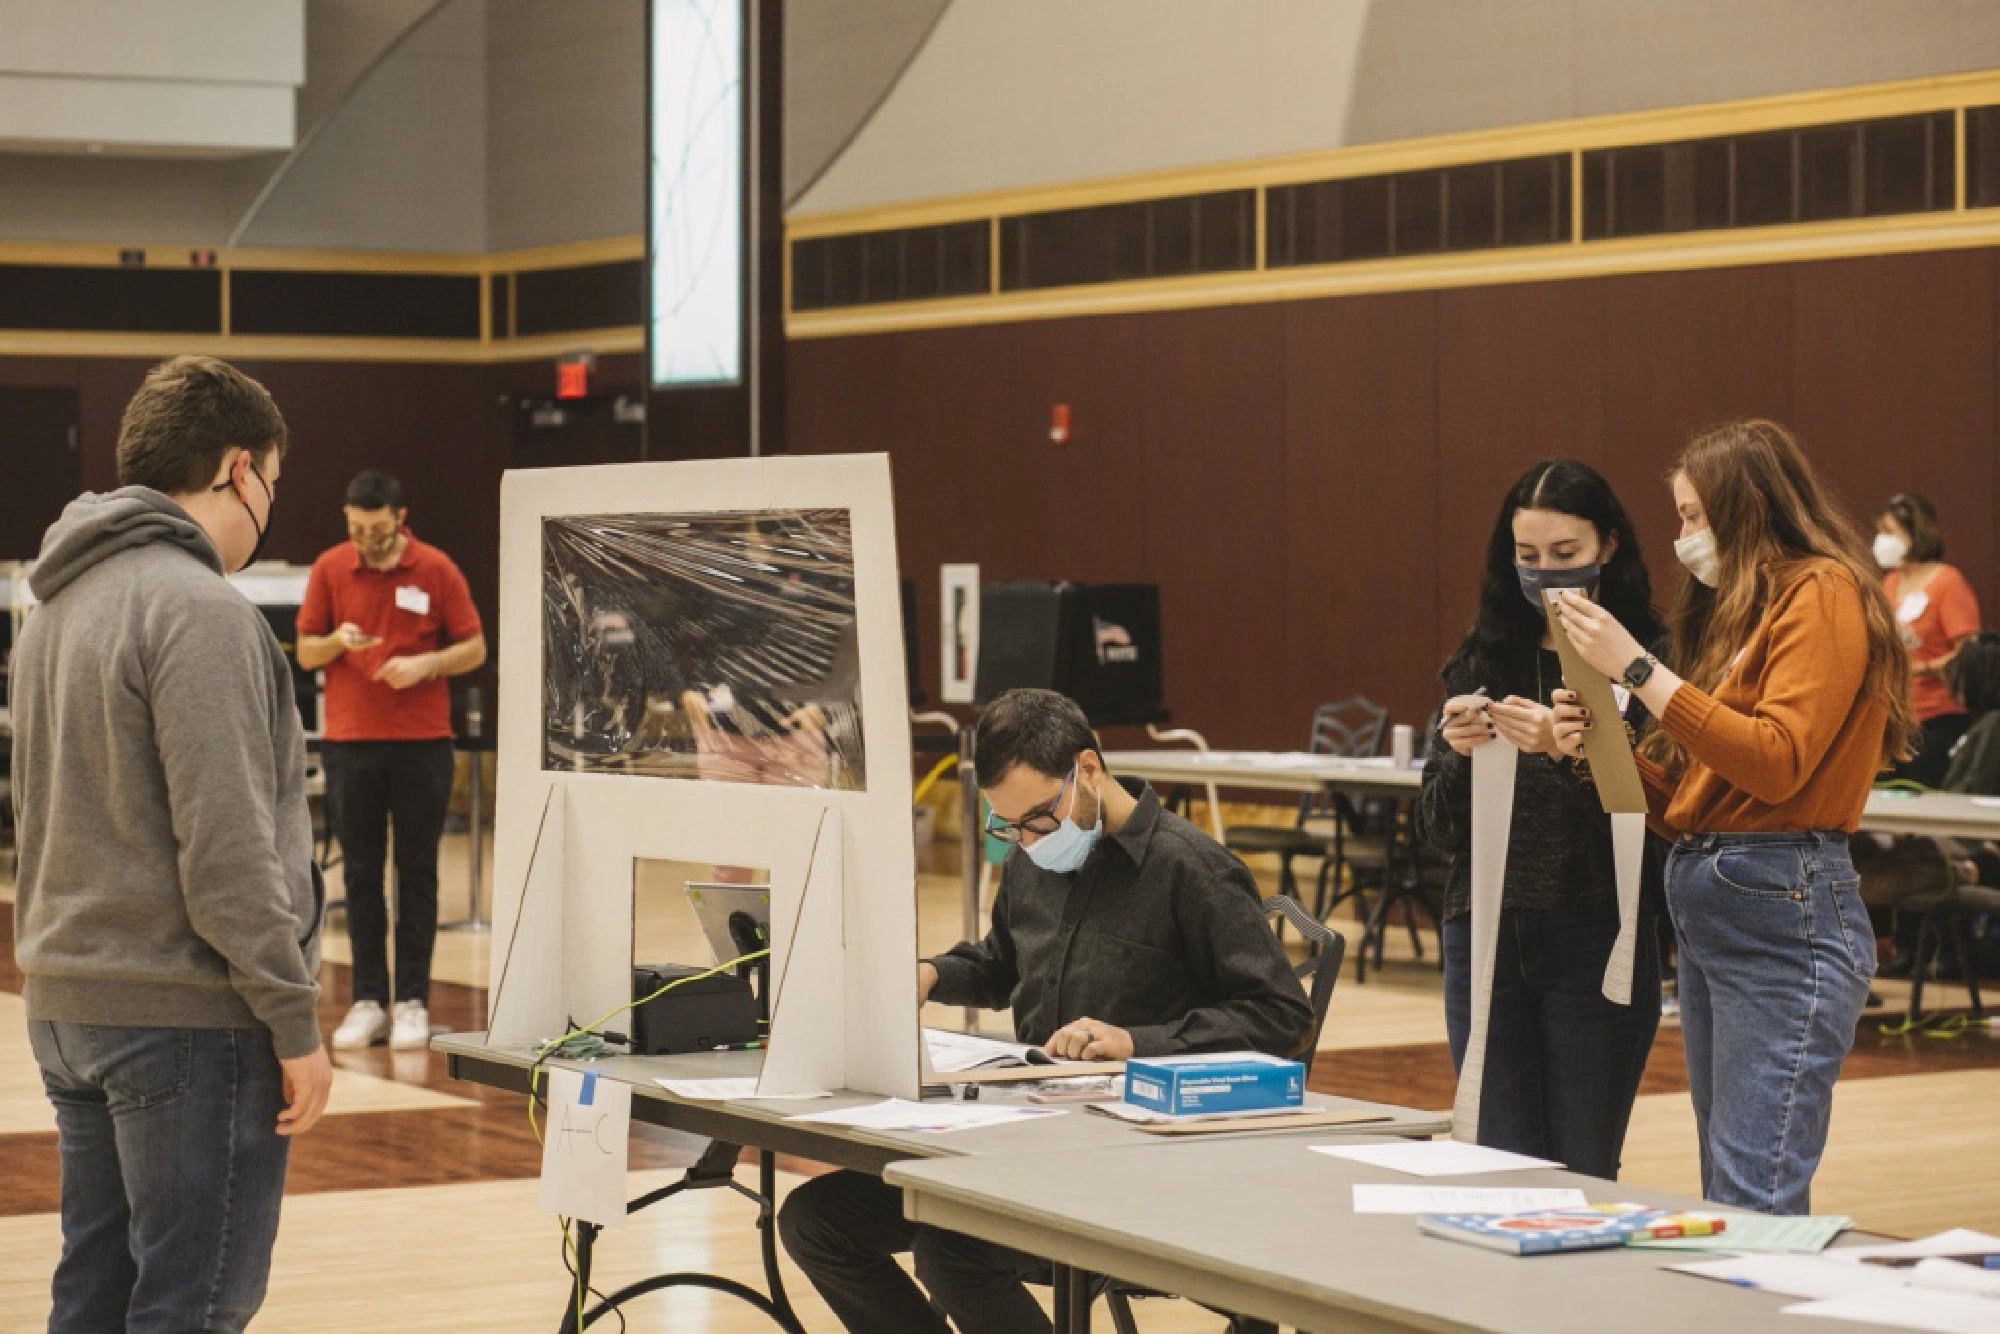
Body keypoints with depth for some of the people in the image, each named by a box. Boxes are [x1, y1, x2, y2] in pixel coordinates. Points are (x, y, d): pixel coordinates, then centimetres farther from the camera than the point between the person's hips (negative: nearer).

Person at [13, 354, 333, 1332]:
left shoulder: (58, 606, 14)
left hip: (67, 1005, 9)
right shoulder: (197, 611, -16)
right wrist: (294, 1021, -15)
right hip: (187, 1016, -9)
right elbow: (226, 846, -20)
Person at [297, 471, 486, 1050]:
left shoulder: (436, 570, -1)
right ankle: (368, 1000, 9)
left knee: (417, 872, 2)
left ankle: (412, 1002, 7)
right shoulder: (329, 569, 4)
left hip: (421, 742, -2)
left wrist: (425, 664, -15)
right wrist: (337, 642, -14)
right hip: (350, 741, 2)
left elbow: (474, 648, 3)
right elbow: (305, 651, 8)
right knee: (361, 873, 4)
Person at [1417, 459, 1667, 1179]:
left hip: (1597, 939, -3)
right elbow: (1438, 829, 9)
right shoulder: (1482, 661, 9)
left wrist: (1569, 750, -24)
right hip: (1486, 936, 4)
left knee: (1581, 1175, 2)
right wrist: (1458, 756, -10)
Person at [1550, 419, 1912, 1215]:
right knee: (1725, 1205, 9)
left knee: (1754, 1209, -12)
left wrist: (1638, 669, -16)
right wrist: (1603, 748, 3)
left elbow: (1776, 762, -19)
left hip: (1786, 914, -9)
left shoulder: (1823, 595, -5)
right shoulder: (1740, 612, 20)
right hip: (1708, 910, 9)